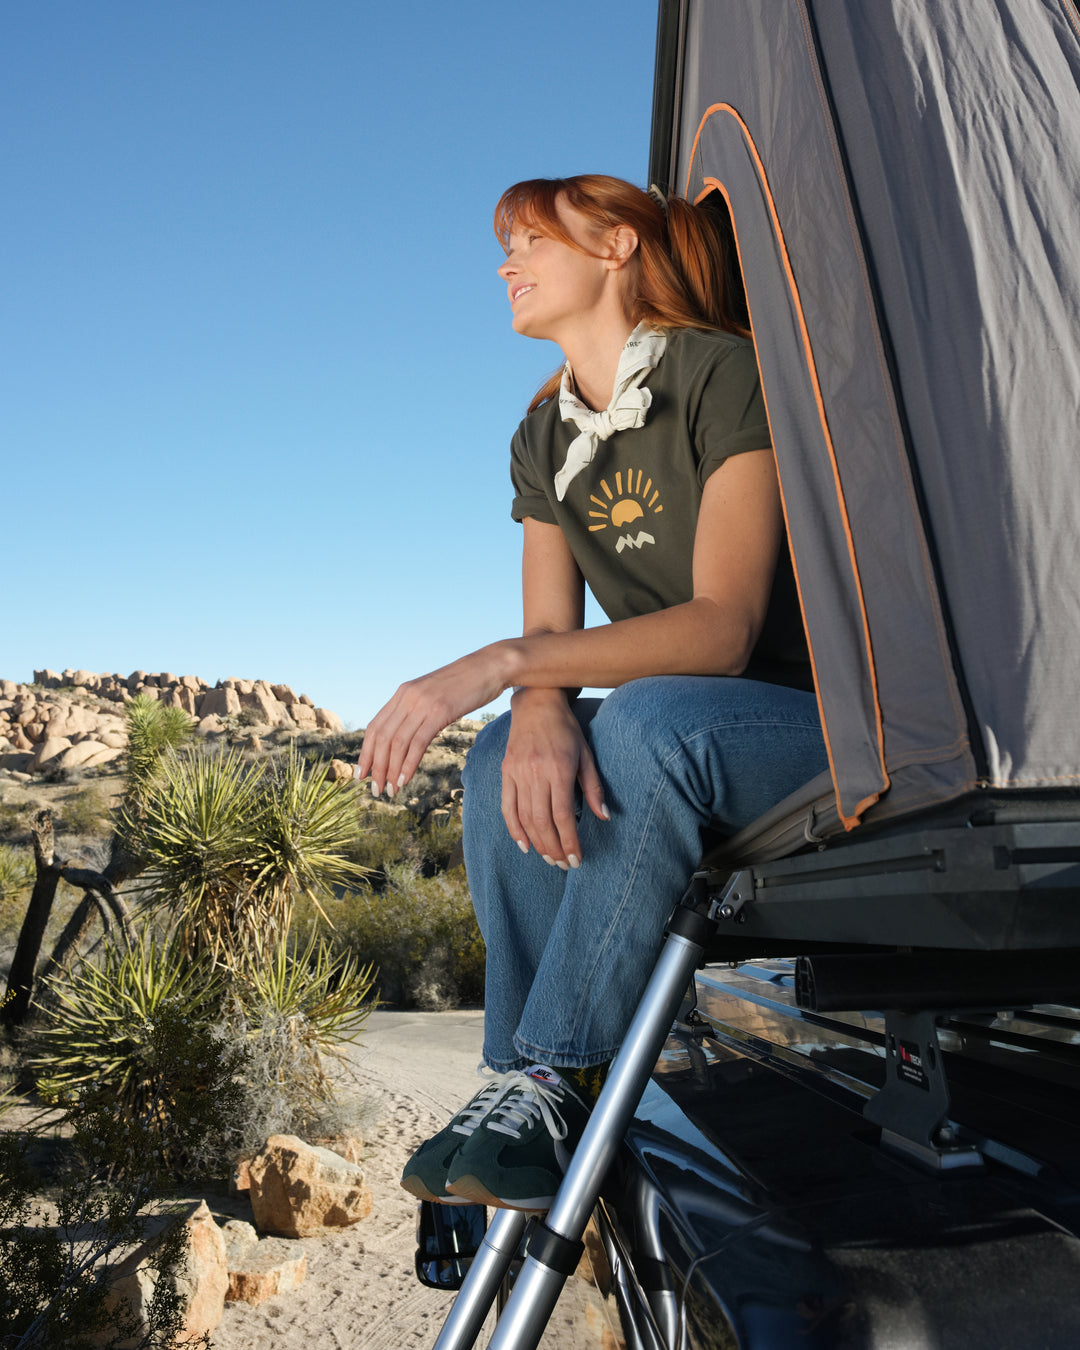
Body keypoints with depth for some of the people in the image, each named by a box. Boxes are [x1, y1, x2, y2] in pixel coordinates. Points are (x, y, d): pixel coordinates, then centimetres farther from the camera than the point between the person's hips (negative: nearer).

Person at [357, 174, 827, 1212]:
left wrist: (499, 662, -33)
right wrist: (539, 707, -28)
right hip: (678, 750, 6)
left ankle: (547, 1077, -22)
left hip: (830, 727, -5)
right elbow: (551, 633, -2)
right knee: (503, 761, -20)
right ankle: (539, 1108, -15)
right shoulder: (545, 440, 8)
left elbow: (723, 626, -24)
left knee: (652, 719, -35)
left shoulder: (724, 375, -13)